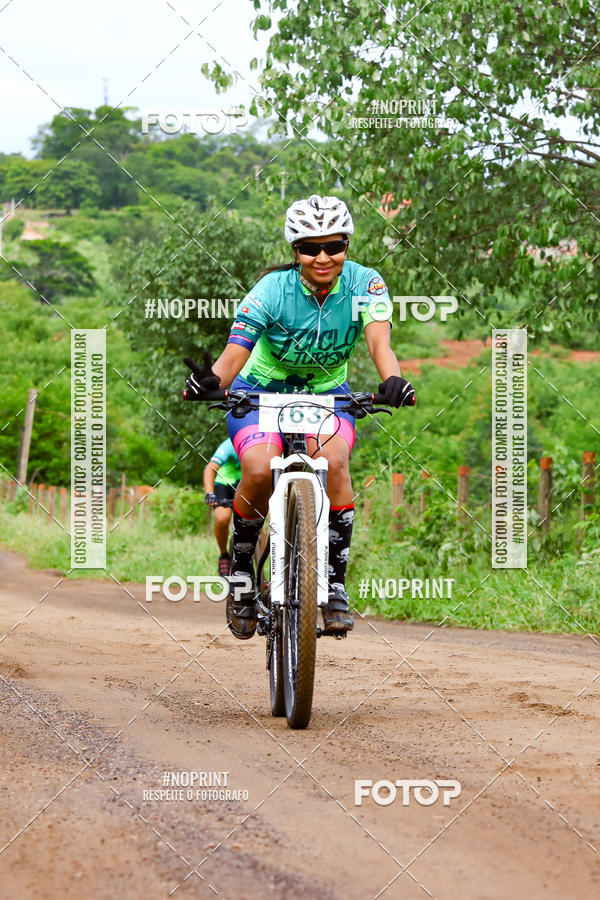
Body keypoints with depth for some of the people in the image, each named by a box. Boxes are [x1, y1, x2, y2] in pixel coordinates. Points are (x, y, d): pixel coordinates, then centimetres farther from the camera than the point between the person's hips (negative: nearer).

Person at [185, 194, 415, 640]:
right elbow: (234, 353, -33)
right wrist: (211, 380, -56)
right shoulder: (273, 290, -23)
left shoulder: (365, 284, -18)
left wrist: (392, 378, -57)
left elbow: (379, 339, -34)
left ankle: (336, 584, -21)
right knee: (260, 469, -30)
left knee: (333, 461, -30)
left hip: (326, 394, 1)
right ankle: (241, 565, -3)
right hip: (261, 391, -1)